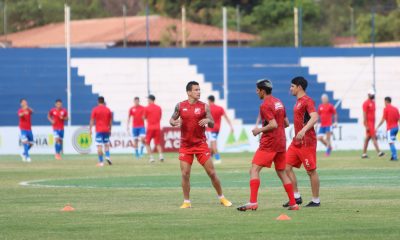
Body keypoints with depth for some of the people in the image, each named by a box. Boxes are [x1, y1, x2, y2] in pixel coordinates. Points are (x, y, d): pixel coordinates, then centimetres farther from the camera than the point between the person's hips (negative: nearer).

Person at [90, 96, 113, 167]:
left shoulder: (95, 110, -3)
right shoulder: (108, 110, 5)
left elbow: (92, 120, -5)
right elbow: (110, 121, 9)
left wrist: (90, 129, -2)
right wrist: (110, 129, 18)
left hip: (99, 130, -3)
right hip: (106, 130, 3)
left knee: (99, 146, -3)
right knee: (106, 144, 17)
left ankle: (101, 162, -7)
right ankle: (108, 157, -5)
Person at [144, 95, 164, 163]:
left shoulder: (147, 108, -6)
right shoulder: (159, 108, 7)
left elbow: (144, 117, 4)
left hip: (150, 128, -3)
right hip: (157, 128, 3)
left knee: (147, 143, 9)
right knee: (158, 143, 10)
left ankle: (151, 157, -4)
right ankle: (160, 155, -13)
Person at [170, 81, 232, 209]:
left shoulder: (204, 106, -1)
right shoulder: (180, 106, 1)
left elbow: (212, 124, 2)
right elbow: (172, 120, 11)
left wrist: (208, 120, -21)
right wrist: (174, 122, -12)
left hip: (201, 144, -1)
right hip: (185, 145, 1)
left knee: (211, 172, 0)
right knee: (185, 174, -4)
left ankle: (222, 198, 12)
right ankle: (186, 202, 8)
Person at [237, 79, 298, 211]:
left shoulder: (265, 106, -13)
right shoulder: (278, 102, 13)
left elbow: (273, 125, -21)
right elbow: (286, 123, 18)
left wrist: (260, 130, -10)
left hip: (268, 143, -8)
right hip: (281, 142, 8)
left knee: (254, 169, -9)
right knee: (282, 173, 15)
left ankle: (253, 202, -21)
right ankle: (293, 204, 14)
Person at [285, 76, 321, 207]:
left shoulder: (307, 101, -12)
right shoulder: (298, 102, 16)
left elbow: (314, 117, -27)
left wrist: (303, 130, -39)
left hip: (307, 141, -10)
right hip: (296, 142, 10)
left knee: (311, 171, -2)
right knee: (287, 167, 4)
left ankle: (316, 200, 5)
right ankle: (296, 197, 8)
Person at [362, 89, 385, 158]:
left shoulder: (373, 103, 16)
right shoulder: (366, 103, -11)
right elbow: (364, 115, -15)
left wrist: (374, 124, 19)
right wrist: (366, 126, -19)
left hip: (372, 123, 9)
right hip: (368, 123, -9)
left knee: (368, 138, 8)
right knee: (374, 137, -12)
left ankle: (364, 154, 11)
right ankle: (379, 152, -15)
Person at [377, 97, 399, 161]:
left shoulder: (386, 109, -6)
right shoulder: (395, 108, 11)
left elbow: (383, 119, -8)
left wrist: (377, 127, -2)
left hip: (390, 128, -6)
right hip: (396, 127, 6)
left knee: (391, 143, -7)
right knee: (392, 142, 17)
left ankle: (395, 157, -16)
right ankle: (393, 156, 10)